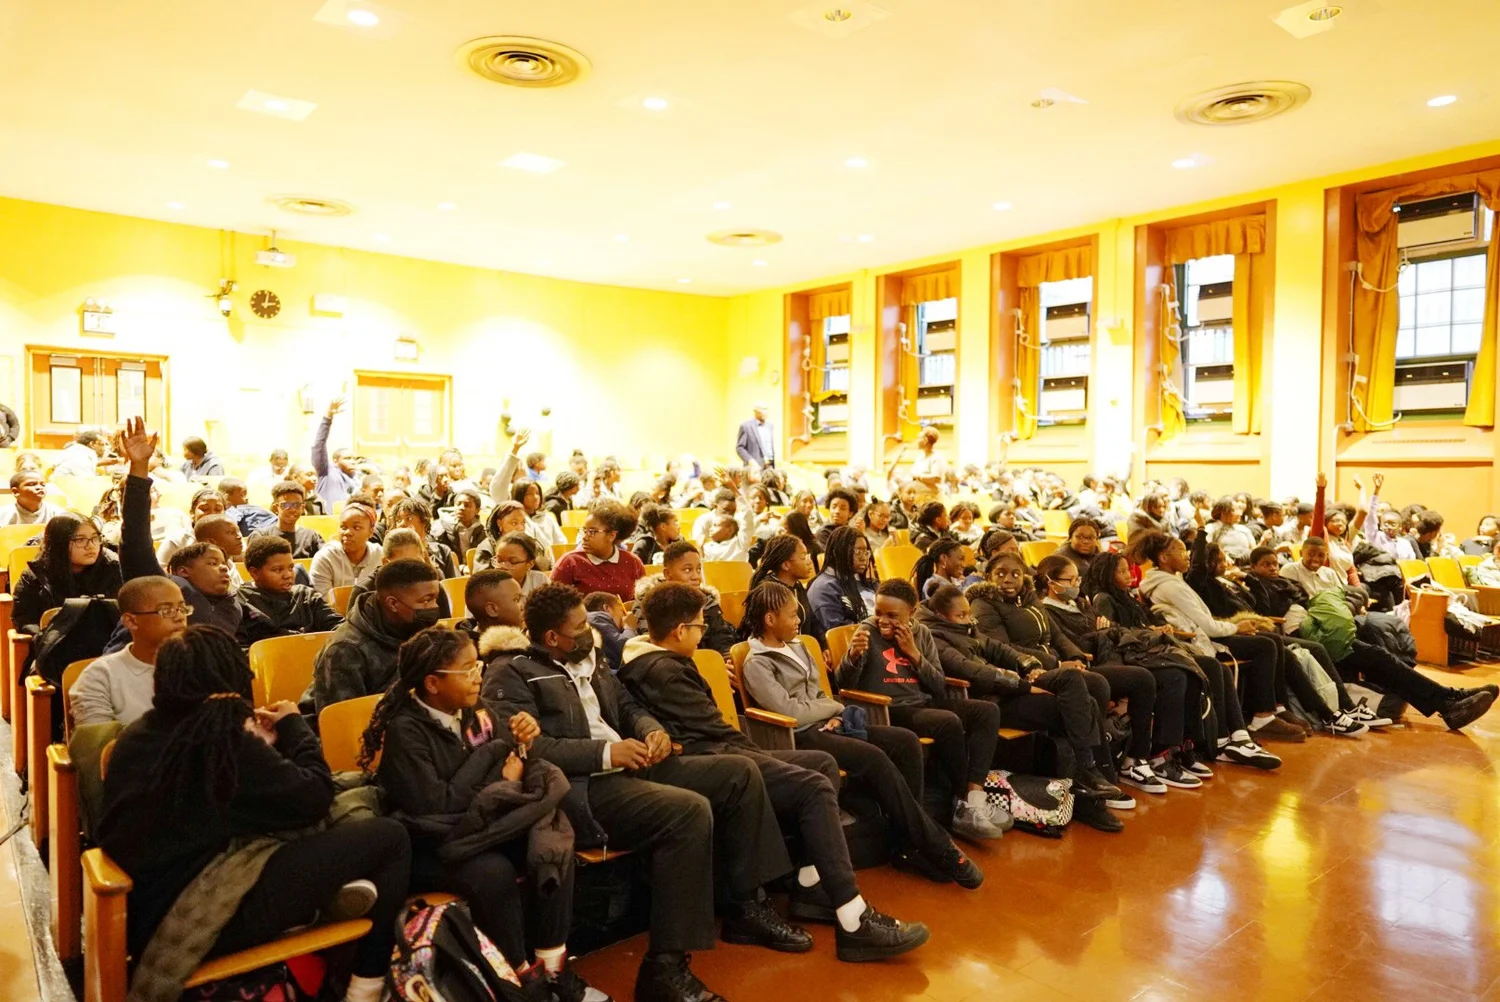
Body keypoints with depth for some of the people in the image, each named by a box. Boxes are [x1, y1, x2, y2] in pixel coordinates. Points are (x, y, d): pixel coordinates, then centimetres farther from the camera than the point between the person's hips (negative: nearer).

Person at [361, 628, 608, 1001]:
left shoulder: (476, 713, 3)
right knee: (493, 871, -33)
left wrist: (519, 743, -12)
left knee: (553, 847, -19)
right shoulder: (405, 731, -16)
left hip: (481, 826, 6)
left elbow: (508, 763, 11)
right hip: (428, 846, -6)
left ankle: (554, 968, -9)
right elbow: (432, 806, -25)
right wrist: (500, 788, -14)